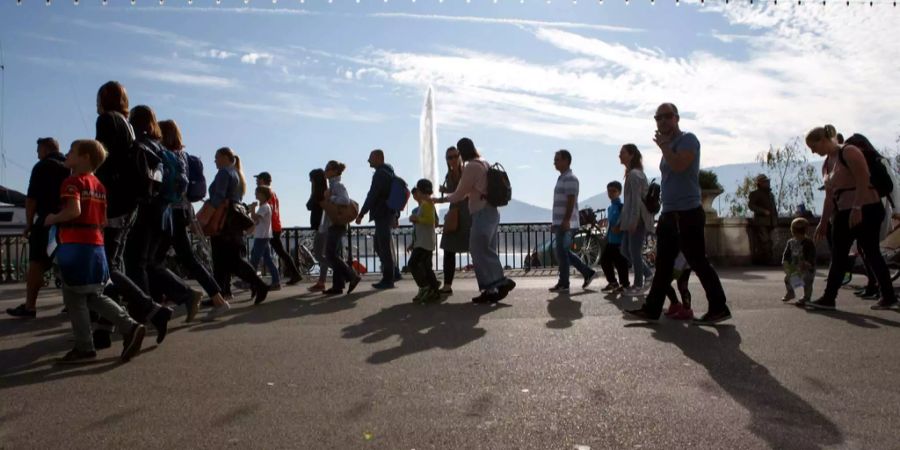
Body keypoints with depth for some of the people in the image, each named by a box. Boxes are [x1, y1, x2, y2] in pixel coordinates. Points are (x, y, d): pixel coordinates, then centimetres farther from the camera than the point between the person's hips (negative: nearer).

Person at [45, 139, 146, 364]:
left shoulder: (72, 181, -9)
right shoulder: (98, 184, 15)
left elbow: (74, 210, -24)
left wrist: (53, 218, -9)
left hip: (76, 245, -8)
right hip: (96, 244, 8)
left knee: (74, 298, 3)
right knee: (94, 296, 15)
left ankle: (84, 347, 7)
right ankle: (130, 327, 4)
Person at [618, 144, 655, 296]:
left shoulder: (635, 174, -13)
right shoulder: (631, 173, 17)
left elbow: (636, 199, -19)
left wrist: (633, 221, -23)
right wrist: (623, 220, 22)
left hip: (637, 219, -10)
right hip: (631, 218, 10)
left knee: (634, 251, -4)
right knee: (626, 249, 12)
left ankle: (638, 285, 5)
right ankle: (648, 275, 20)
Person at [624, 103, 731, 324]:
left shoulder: (687, 139, -8)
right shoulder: (669, 145, 19)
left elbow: (679, 165, -26)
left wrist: (663, 145, -13)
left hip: (688, 213, -9)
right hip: (669, 214, 9)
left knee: (698, 263, -4)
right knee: (663, 265, 9)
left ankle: (719, 309, 6)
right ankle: (652, 309, 13)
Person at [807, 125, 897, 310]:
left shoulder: (849, 152, -10)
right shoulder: (829, 162, 14)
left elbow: (863, 180, -20)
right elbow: (829, 195, 15)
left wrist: (857, 208, -27)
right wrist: (823, 222, 13)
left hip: (865, 209, -8)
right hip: (844, 213, 8)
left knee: (871, 253, -2)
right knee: (838, 257, 6)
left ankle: (889, 297, 10)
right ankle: (828, 298, 10)